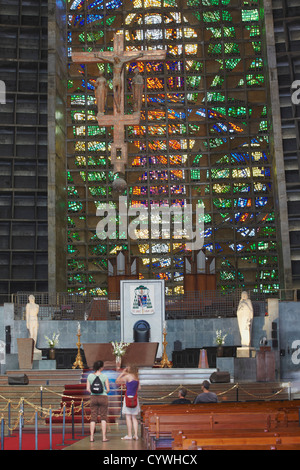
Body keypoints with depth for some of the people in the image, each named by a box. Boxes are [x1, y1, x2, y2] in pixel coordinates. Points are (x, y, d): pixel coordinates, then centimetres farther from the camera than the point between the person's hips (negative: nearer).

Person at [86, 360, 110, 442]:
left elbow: (88, 389, 0)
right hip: (103, 397, -2)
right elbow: (108, 389, -7)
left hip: (93, 398, 2)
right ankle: (104, 437, 3)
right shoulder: (104, 376, -10)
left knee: (93, 418, 7)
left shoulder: (90, 376, -2)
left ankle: (91, 437, 4)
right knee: (103, 417, 6)